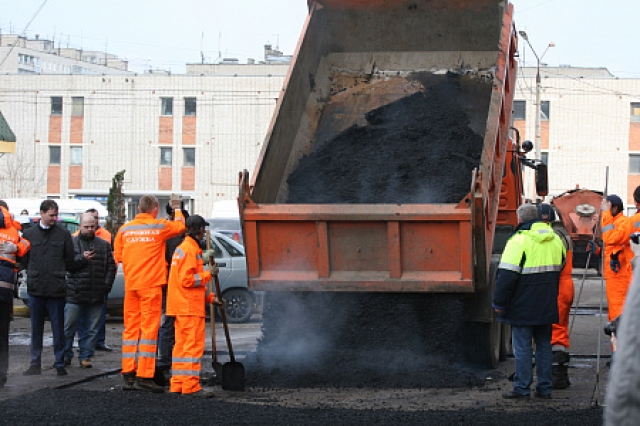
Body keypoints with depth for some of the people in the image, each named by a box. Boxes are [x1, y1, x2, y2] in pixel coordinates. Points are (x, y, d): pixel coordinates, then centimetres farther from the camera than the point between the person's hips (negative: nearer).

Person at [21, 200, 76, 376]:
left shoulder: (64, 234, 4)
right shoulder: (29, 234, 7)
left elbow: (70, 260, 6)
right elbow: (24, 258, 10)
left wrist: (59, 273, 5)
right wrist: (33, 273, 4)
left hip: (57, 289, -1)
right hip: (35, 288, 1)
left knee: (58, 327, 3)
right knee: (36, 328, 8)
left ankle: (60, 363, 9)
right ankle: (35, 363, 14)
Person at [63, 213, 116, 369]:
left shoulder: (104, 245, 13)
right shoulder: (72, 243, 6)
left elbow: (111, 267, 11)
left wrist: (106, 286, -1)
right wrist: (82, 259, -15)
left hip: (96, 297, 2)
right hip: (74, 294, -2)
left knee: (92, 329, 5)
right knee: (68, 327, 0)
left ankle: (85, 356, 12)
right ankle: (65, 356, 9)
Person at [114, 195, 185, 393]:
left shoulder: (124, 229, 6)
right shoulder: (160, 227, -3)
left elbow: (118, 256, 11)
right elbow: (180, 225, 13)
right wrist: (177, 209, 30)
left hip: (130, 285, 4)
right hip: (151, 284, -4)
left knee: (131, 328, 10)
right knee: (149, 328, -3)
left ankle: (128, 375, 12)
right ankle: (144, 376, -7)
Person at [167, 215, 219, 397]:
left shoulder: (182, 248, 20)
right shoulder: (190, 250, -13)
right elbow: (187, 280, -21)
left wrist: (209, 297, 18)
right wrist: (208, 274, -11)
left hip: (181, 306, 10)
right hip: (190, 307, -10)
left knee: (182, 344, 12)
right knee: (194, 344, -9)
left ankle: (178, 384, 15)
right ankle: (191, 385, -10)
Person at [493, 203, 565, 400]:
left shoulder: (519, 241, -14)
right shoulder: (555, 240, 9)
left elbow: (507, 275, -17)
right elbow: (560, 269, 21)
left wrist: (499, 303, -10)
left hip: (523, 307, -7)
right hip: (547, 306, 7)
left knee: (522, 346, -1)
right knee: (544, 344, 12)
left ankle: (522, 387, 1)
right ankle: (545, 388, 14)